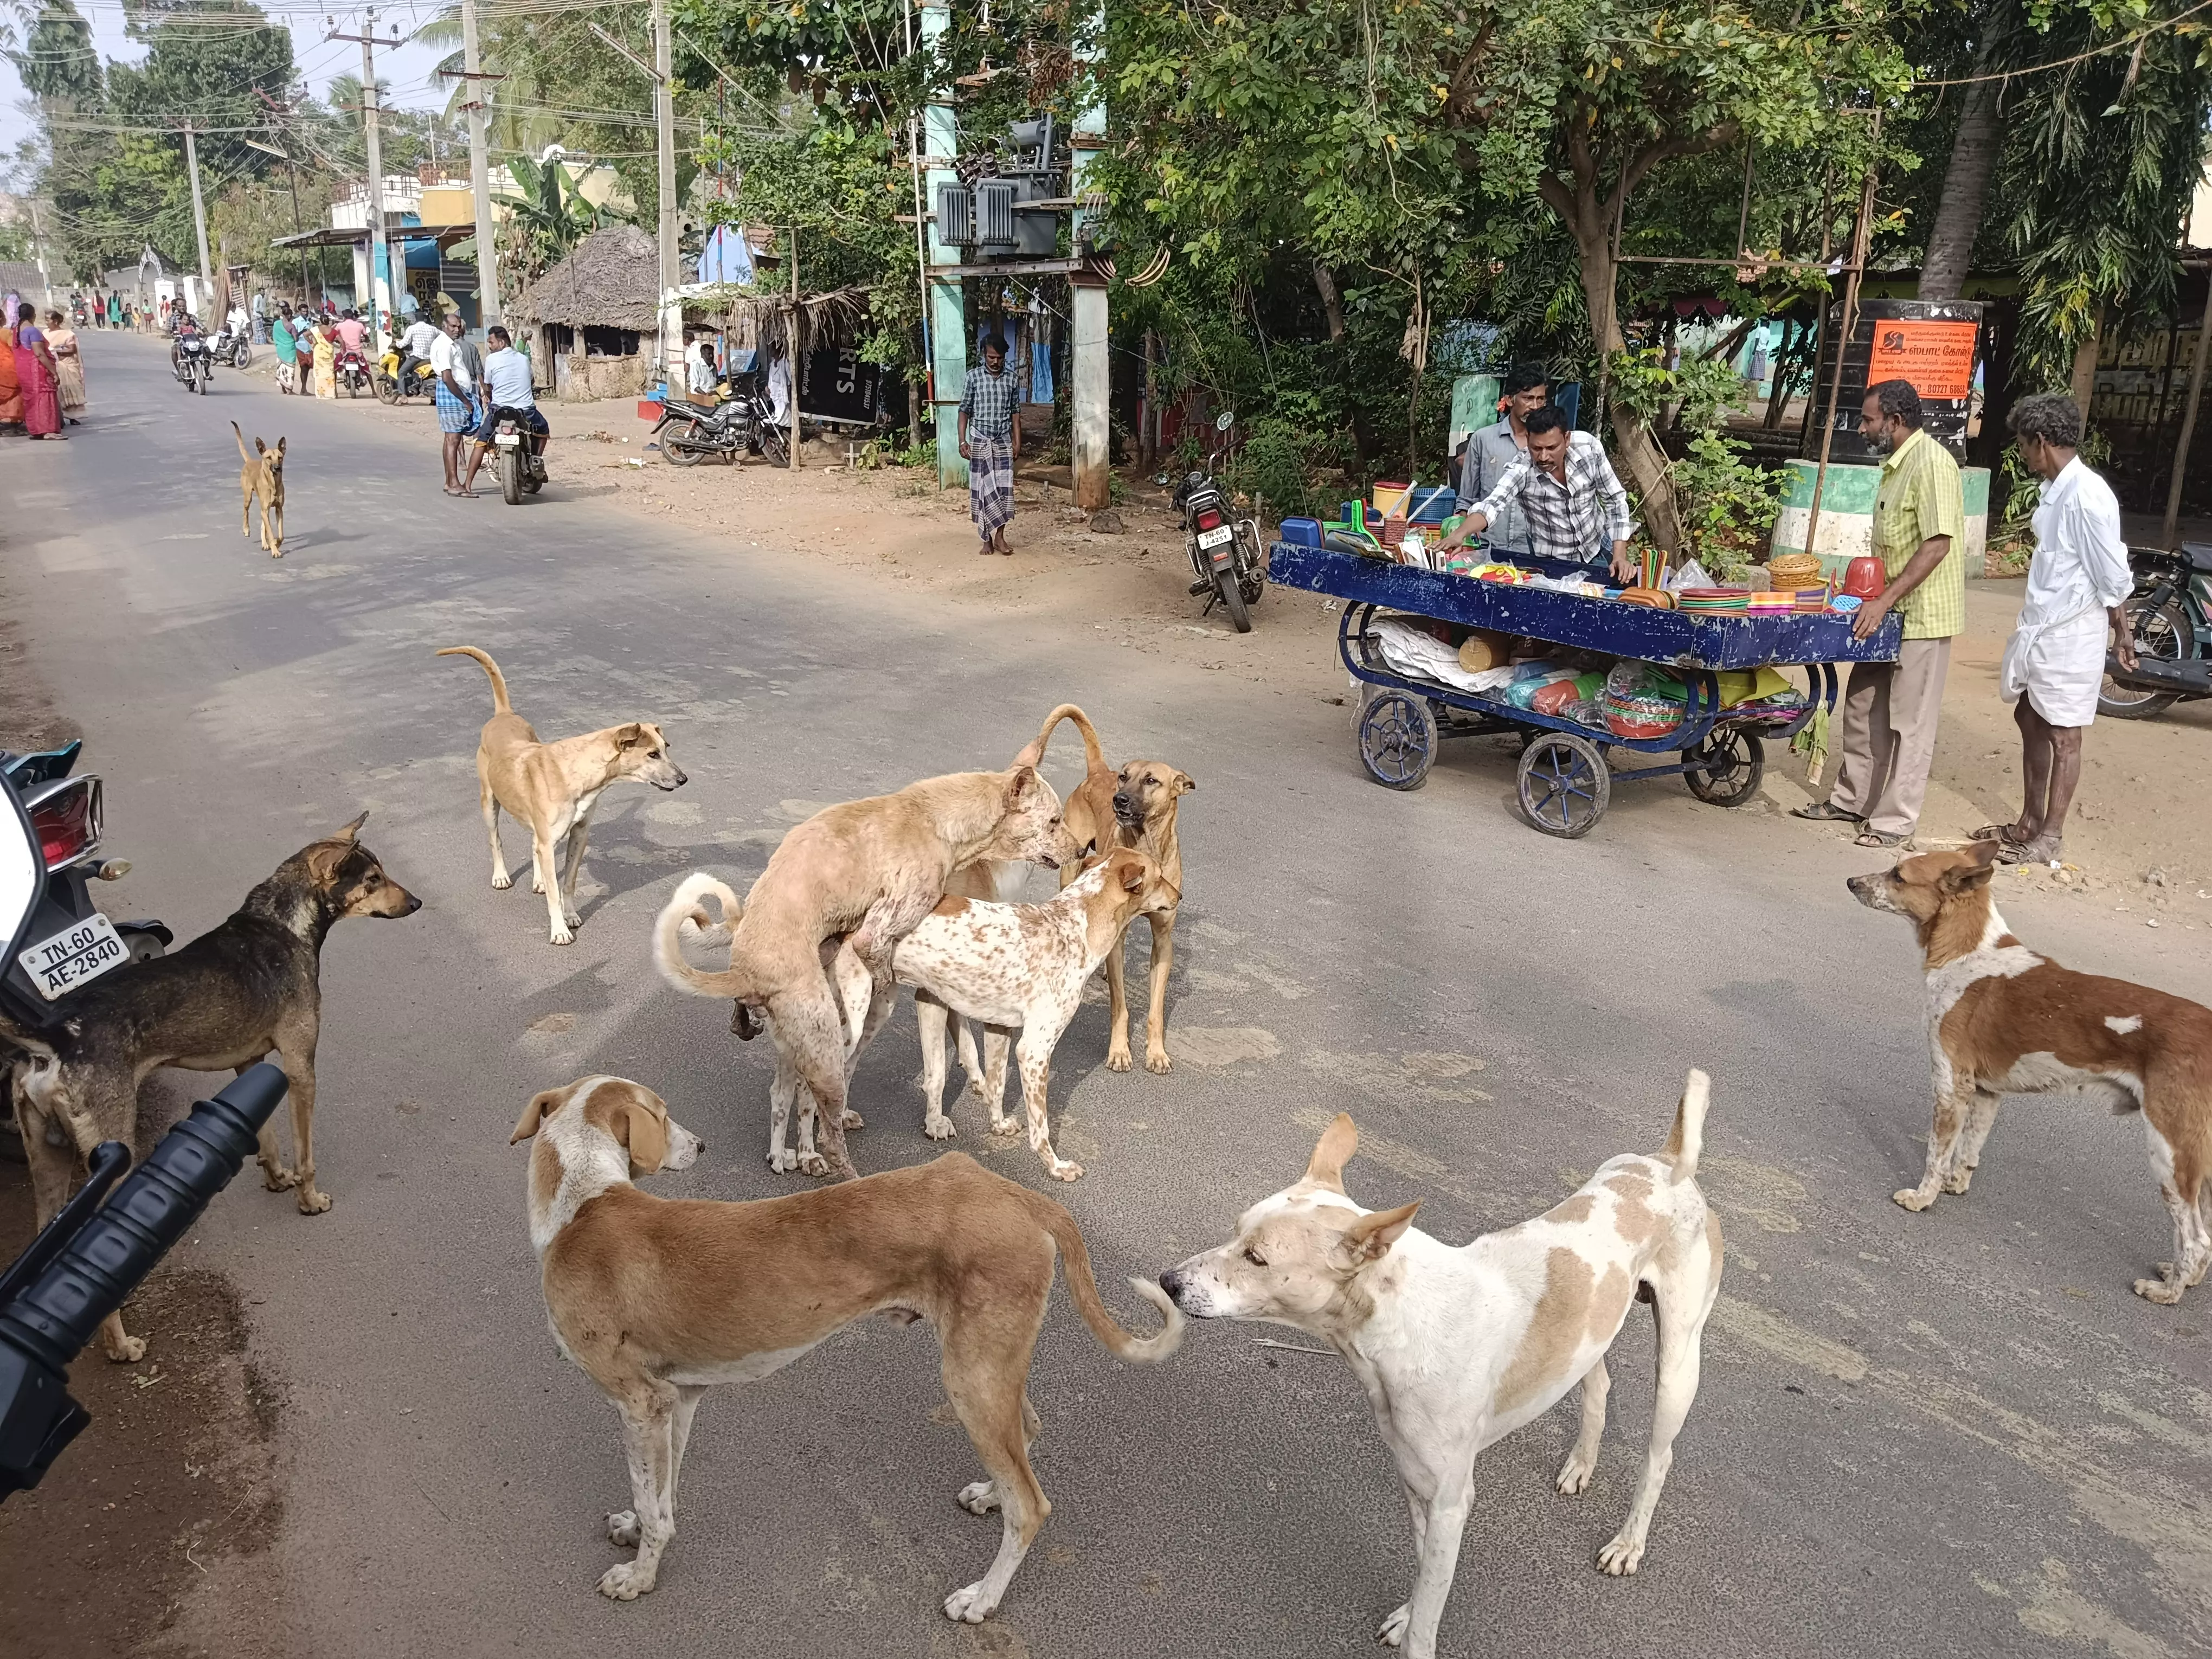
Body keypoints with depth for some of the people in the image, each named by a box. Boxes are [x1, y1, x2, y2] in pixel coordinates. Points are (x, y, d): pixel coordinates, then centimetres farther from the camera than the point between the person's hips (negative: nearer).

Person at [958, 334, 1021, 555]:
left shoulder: (1011, 380, 5)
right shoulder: (973, 377, -3)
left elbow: (1015, 413, 9)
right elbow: (964, 410, -2)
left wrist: (1018, 442, 4)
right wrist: (963, 440, -9)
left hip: (1003, 441, 2)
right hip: (980, 440, -2)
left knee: (1004, 488, -2)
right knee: (982, 489, 0)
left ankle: (999, 537, 7)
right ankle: (987, 539, 7)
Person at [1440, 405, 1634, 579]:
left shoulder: (1589, 447, -20)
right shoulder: (1521, 472, -27)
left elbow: (1615, 500, -10)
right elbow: (1491, 505, -44)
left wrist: (1620, 556, -18)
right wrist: (1459, 534, -65)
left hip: (1599, 548, 3)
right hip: (1553, 563, -2)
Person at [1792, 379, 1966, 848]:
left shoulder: (1931, 463, -18)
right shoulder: (1895, 466, 12)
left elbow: (1937, 545, -24)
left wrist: (1884, 601, -25)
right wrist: (1866, 593, 14)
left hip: (1921, 615, -9)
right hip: (1886, 612, 9)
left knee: (1909, 722, 0)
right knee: (1863, 708, 16)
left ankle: (1896, 821, 8)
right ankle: (1852, 800, 28)